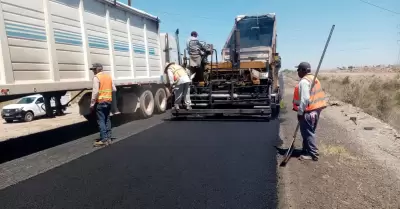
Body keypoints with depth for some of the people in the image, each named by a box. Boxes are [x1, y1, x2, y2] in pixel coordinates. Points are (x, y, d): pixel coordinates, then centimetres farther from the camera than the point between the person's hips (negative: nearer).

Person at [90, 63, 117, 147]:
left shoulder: (96, 77, -9)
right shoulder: (108, 76, 12)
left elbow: (95, 91, -16)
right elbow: (114, 89, 12)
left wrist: (92, 103, -12)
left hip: (100, 101, -7)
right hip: (108, 101, 7)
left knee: (101, 121, -3)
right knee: (107, 119, 13)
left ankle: (104, 140, -5)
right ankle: (108, 138, 17)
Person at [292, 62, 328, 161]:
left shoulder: (304, 81, -17)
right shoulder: (314, 79, 14)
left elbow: (304, 99, -24)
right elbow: (316, 95, 17)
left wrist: (300, 112, -17)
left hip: (308, 112, -10)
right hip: (315, 110, 10)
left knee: (308, 133, -2)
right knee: (309, 132, 18)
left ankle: (313, 154, 3)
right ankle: (307, 151, 29)